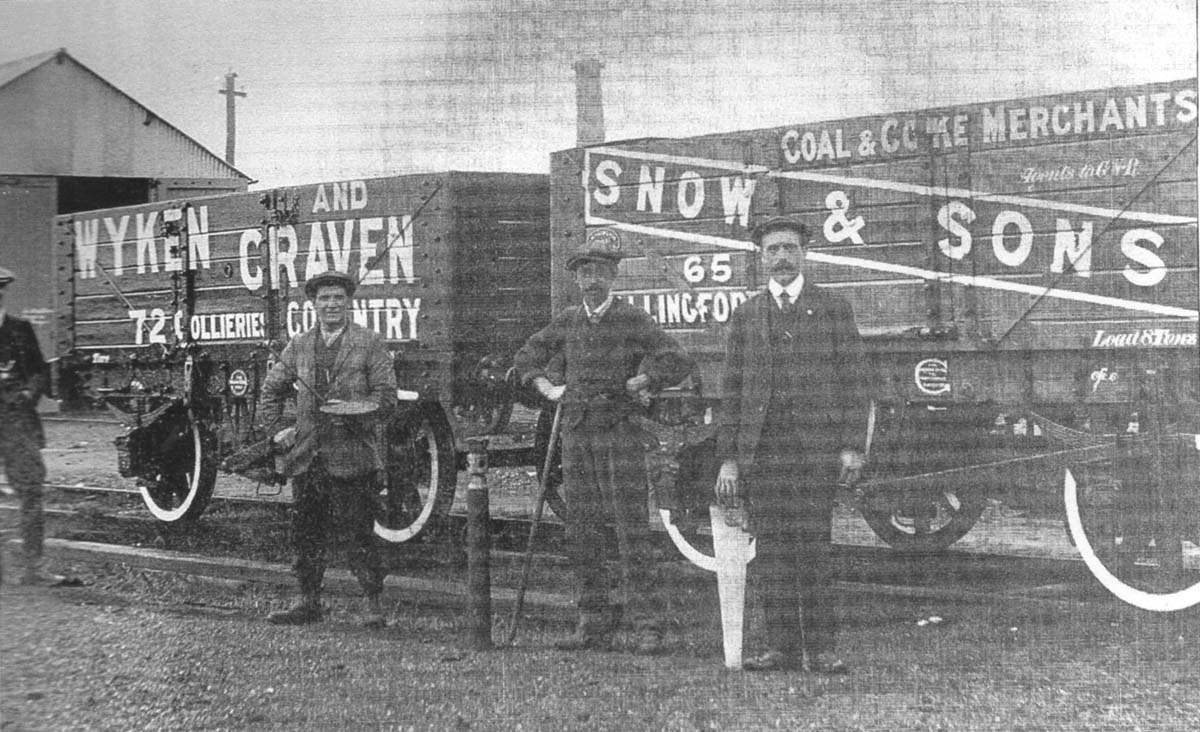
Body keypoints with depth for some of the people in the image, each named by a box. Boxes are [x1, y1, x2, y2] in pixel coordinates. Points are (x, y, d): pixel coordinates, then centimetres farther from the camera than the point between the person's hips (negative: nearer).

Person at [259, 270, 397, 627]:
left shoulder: (369, 343, 0)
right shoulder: (299, 346, 12)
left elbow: (387, 394, -5)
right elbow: (272, 389, 21)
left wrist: (354, 408, -19)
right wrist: (276, 429, 10)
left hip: (353, 454, -4)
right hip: (307, 455, 4)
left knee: (359, 533, -4)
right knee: (306, 531, 9)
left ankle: (373, 604, 5)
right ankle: (308, 602, 20)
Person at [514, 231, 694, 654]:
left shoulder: (632, 319, -4)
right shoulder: (567, 322, 11)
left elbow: (678, 363, -9)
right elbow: (527, 357, 25)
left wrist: (636, 385, -5)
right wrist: (548, 389, 12)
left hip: (620, 433, -5)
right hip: (577, 433, 5)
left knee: (631, 532, -7)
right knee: (581, 533, 6)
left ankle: (647, 627, -6)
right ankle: (594, 626, 13)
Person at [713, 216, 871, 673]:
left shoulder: (833, 310, 7)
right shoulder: (746, 316, 14)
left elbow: (854, 383, 4)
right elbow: (731, 391, 12)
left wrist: (853, 446, -6)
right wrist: (727, 459, 5)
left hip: (816, 447, -3)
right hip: (760, 450, 3)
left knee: (812, 547, -7)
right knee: (770, 550, 1)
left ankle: (819, 649, -2)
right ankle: (782, 648, 6)